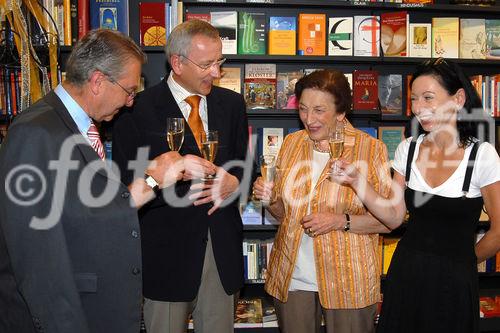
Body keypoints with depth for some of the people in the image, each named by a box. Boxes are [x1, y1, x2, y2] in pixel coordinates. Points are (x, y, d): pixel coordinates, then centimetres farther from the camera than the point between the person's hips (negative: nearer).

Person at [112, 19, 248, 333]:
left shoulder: (232, 103, 7)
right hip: (167, 250, -3)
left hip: (223, 246, 4)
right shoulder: (138, 109, -8)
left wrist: (234, 181, -9)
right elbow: (126, 183, -9)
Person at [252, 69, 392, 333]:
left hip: (348, 282, -3)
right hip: (291, 277, 4)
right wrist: (269, 199, -8)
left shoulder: (370, 149, -9)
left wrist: (341, 221, -20)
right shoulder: (291, 143, 5)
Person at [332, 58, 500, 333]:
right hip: (405, 274, 4)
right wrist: (356, 181, -14)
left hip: (455, 282, -3)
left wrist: (463, 262, 6)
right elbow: (394, 218, -2)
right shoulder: (408, 149, -1)